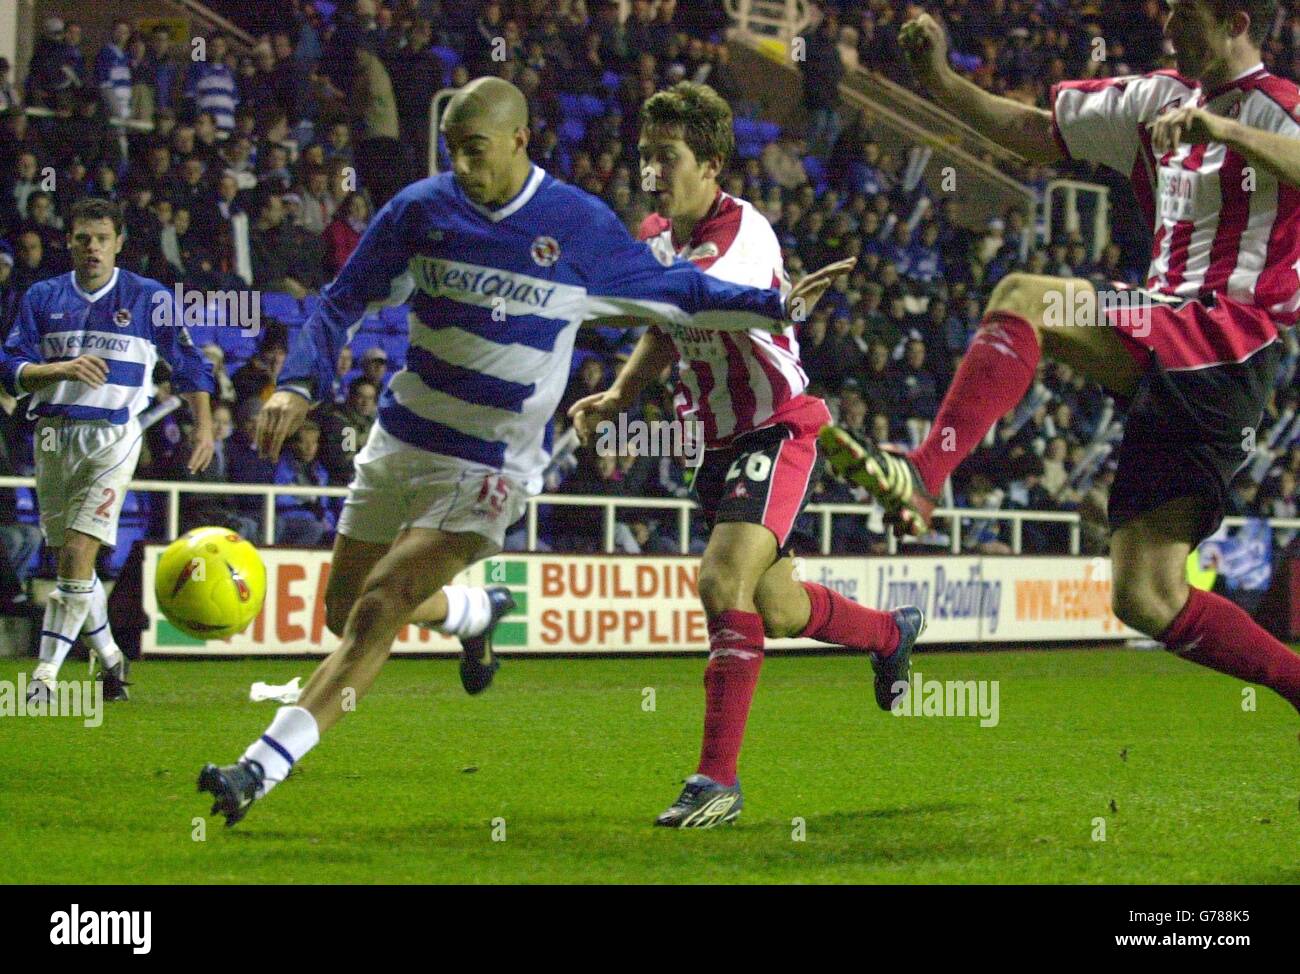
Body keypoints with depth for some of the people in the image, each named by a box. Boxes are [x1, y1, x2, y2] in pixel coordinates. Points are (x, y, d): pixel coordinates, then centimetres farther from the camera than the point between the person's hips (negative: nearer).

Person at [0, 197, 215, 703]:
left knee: (77, 553, -15)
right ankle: (109, 656, 30)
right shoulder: (42, 297, 7)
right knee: (67, 561, 11)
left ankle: (46, 673, -12)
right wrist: (62, 368, -16)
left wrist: (204, 427, 6)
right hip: (53, 435, 4)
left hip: (112, 436, -4)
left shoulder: (149, 298, 1)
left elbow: (190, 365, 11)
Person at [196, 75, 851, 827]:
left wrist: (774, 305, -3)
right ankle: (478, 612, 43)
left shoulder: (578, 227, -9)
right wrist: (300, 385, -13)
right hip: (401, 439, 5)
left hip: (491, 465, -4)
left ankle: (265, 766, -19)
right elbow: (344, 302, 3)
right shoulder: (422, 210, -4)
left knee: (377, 612, -19)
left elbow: (667, 291, 5)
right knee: (345, 614, 13)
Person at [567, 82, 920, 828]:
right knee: (776, 610, 18)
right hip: (719, 442, 9)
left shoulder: (742, 233, -21)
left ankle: (719, 780, -21)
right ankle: (891, 632, 50)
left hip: (778, 430, -9)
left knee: (724, 581, -24)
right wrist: (616, 397, 1)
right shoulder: (655, 236, 4)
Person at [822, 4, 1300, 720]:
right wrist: (939, 80, 15)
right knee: (1144, 599, 2)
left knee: (1023, 298, -26)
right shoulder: (1159, 99, 19)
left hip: (1227, 339, -8)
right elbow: (1038, 134, 23)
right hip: (1165, 342, 8)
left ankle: (921, 474, -36)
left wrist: (1221, 129, -37)